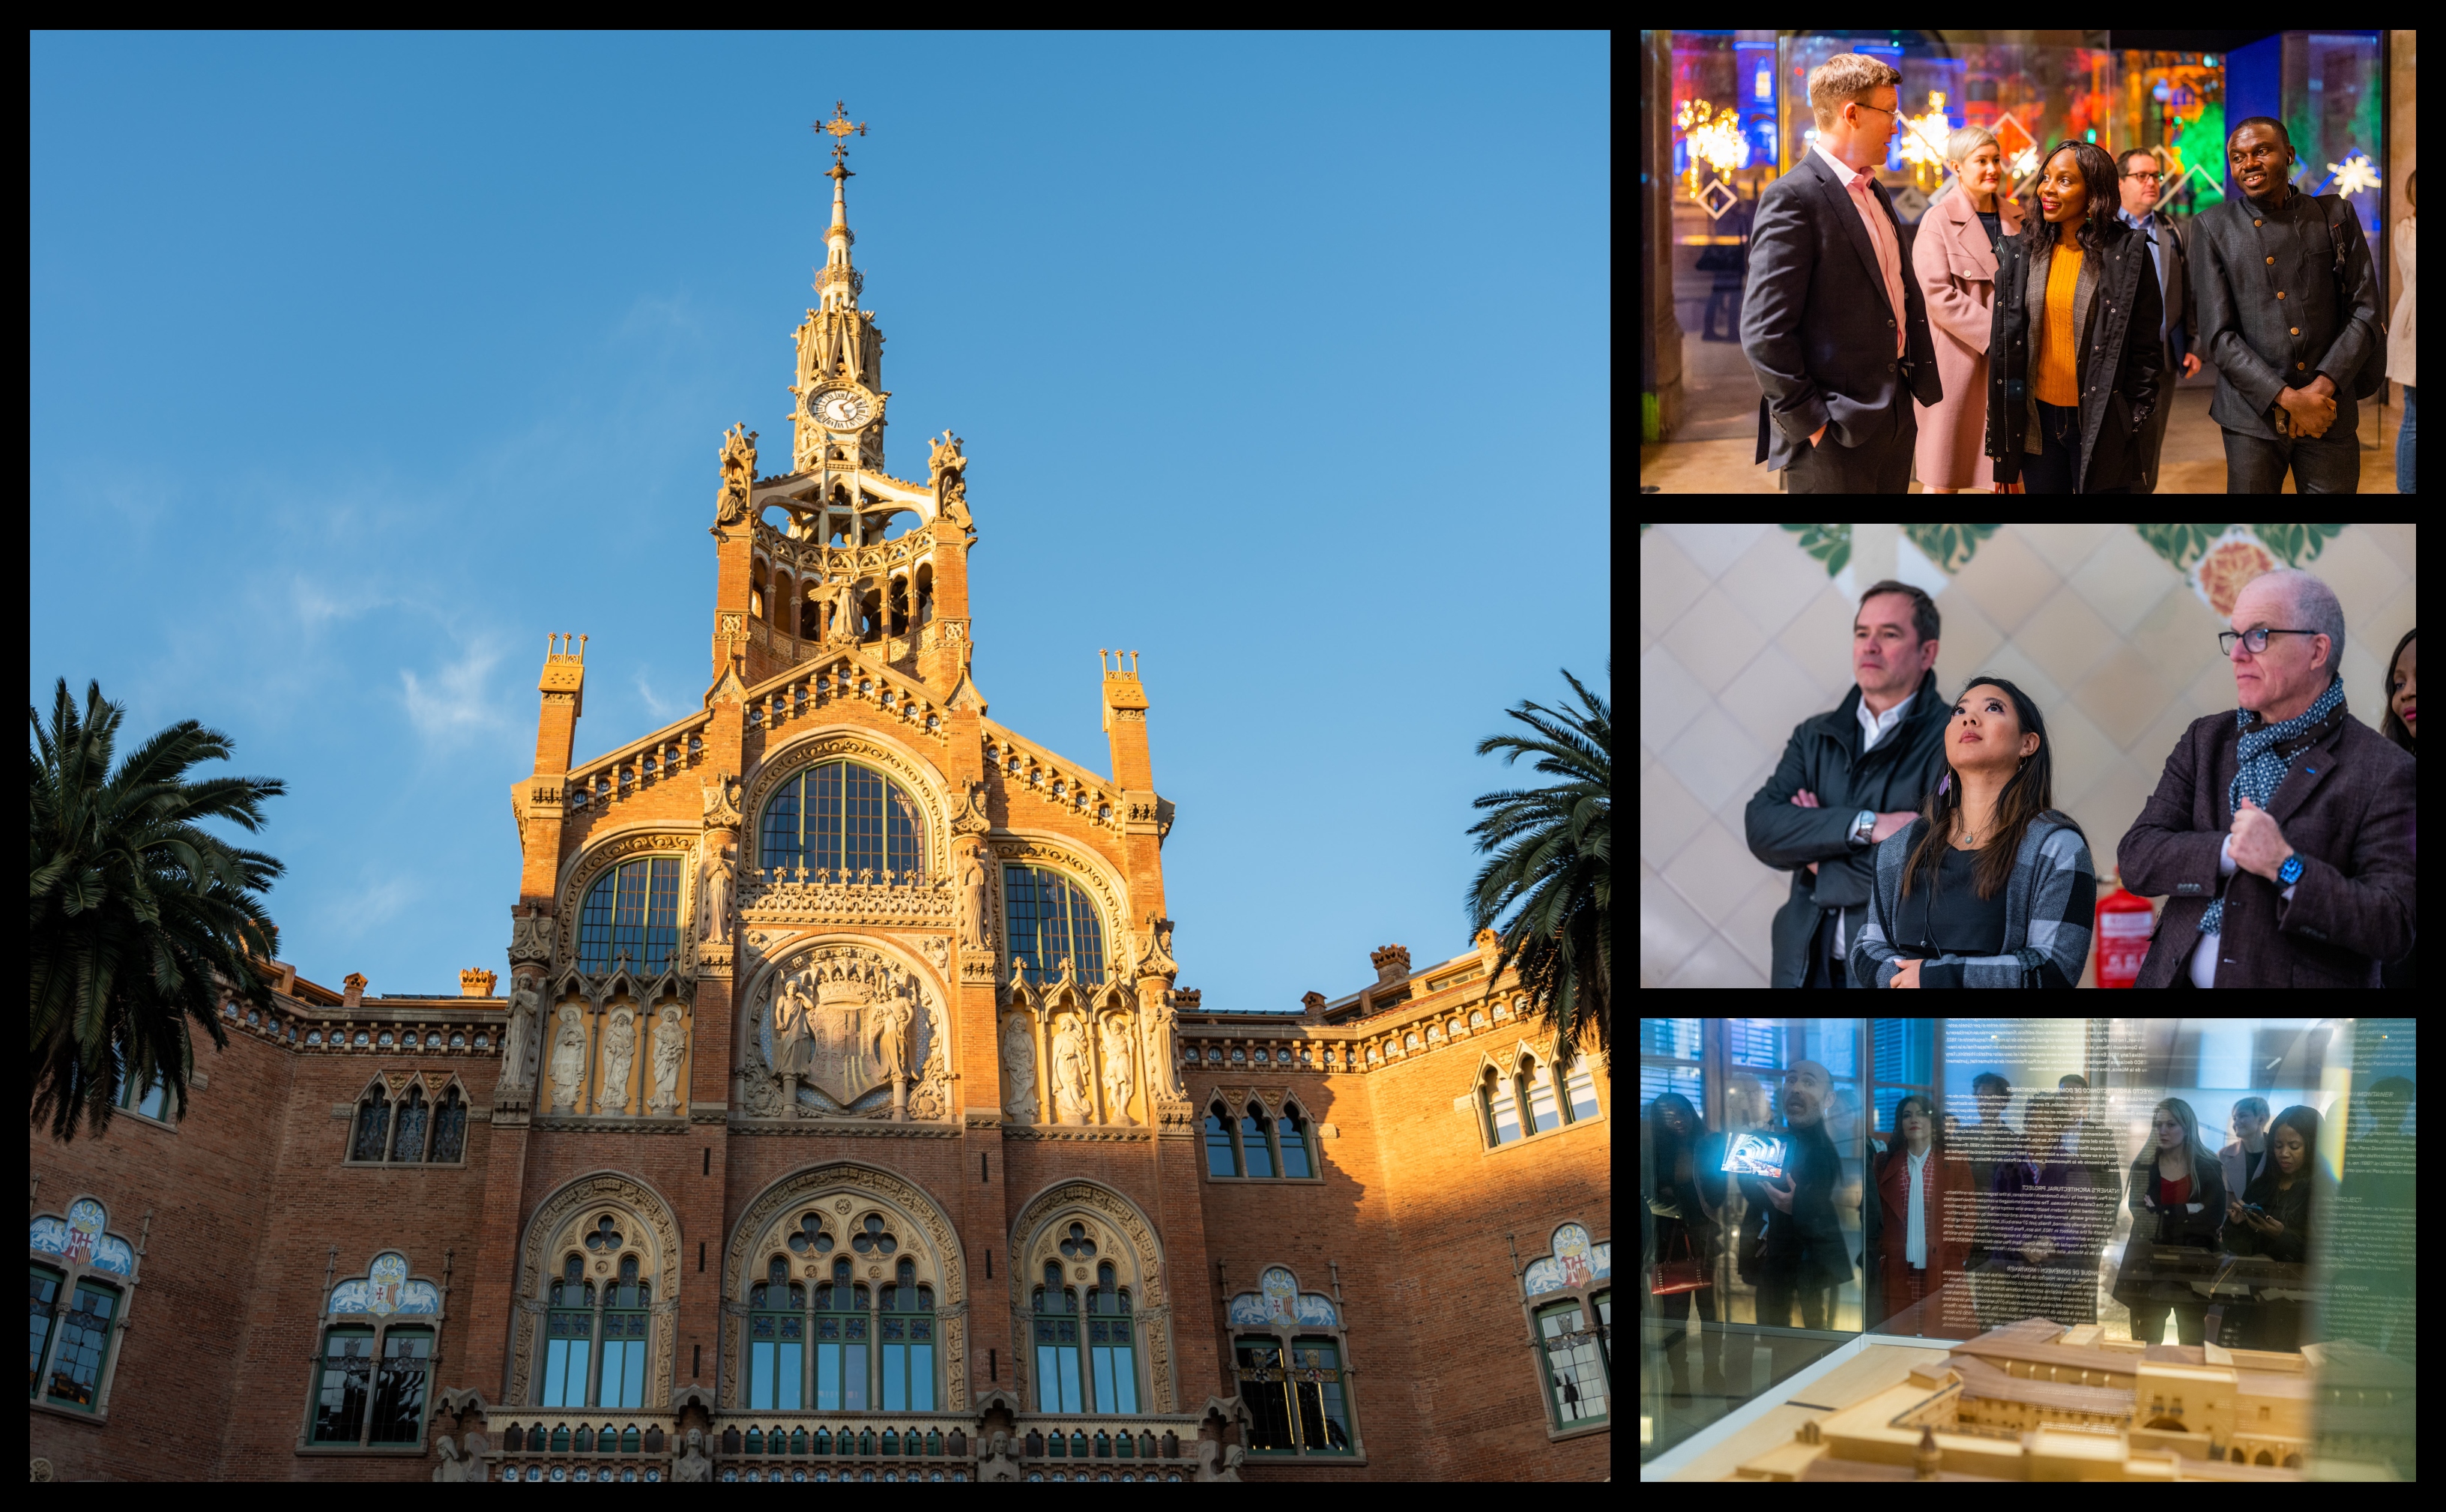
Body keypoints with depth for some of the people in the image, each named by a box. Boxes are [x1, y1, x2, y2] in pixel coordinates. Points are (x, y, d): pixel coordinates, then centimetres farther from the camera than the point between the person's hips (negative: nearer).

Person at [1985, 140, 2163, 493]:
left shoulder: (2127, 253, -5)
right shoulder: (2020, 252, 6)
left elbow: (2144, 346, -2)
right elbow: (2003, 341, 10)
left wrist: (2136, 420, -6)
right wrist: (1998, 430, 8)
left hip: (2101, 422, -3)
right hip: (2036, 417, 4)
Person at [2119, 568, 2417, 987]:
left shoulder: (2383, 772, -7)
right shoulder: (2205, 741, 8)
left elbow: (2394, 929, -14)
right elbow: (2137, 860, -3)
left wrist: (2285, 867, -23)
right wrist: (2230, 851, -17)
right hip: (2183, 978, 4)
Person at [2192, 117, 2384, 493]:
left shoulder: (2336, 216, 6)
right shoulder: (2212, 228, 2)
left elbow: (2364, 312, 4)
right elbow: (2219, 335, -4)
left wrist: (2323, 387, -10)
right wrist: (2287, 398, -13)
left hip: (2329, 416, 1)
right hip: (2254, 417, -1)